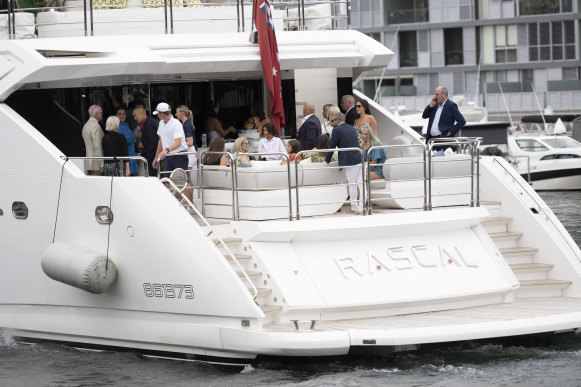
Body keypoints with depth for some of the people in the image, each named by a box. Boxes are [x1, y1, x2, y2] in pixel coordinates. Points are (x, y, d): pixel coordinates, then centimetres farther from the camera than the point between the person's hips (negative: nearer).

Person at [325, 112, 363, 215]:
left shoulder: (337, 130, -4)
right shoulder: (352, 128, 18)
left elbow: (332, 146, -1)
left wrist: (327, 161, 13)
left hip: (349, 162, -7)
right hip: (360, 159, 7)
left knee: (352, 185, 1)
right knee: (361, 184, 6)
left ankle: (355, 208, 7)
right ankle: (361, 207, 6)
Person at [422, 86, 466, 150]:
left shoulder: (451, 105, -5)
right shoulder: (436, 105, 16)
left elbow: (462, 121, -10)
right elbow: (424, 116, 16)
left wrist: (450, 132, -12)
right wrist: (431, 105, 2)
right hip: (431, 139, 7)